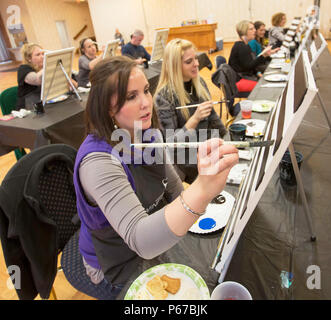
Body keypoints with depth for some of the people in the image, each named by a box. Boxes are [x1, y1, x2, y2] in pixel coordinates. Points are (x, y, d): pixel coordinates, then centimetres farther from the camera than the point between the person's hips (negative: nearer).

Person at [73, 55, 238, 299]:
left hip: (159, 242, 6)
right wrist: (202, 190, -57)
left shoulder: (145, 134, -7)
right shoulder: (98, 161, -31)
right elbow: (140, 240, -43)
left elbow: (175, 189, 5)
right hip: (119, 269, -6)